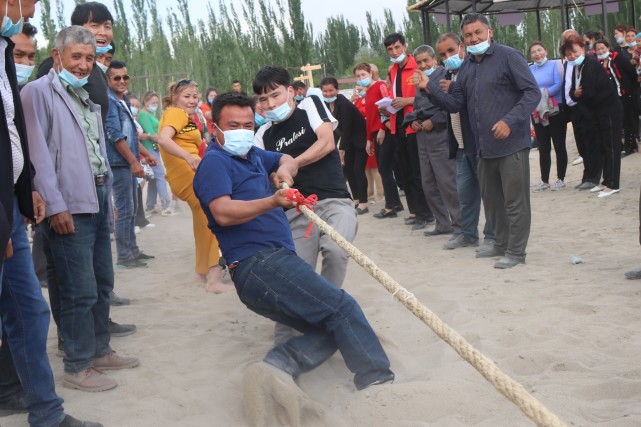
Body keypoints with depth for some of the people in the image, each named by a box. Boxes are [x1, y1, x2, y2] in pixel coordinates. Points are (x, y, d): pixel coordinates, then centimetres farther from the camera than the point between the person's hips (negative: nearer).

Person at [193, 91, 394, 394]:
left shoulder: (251, 155, 22)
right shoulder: (215, 161, -5)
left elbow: (287, 159, 36)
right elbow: (222, 213, -20)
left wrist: (284, 169, 10)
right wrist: (273, 202, -34)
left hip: (276, 261, 10)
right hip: (260, 264, -10)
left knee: (333, 329, -2)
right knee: (342, 307, -16)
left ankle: (278, 365, -14)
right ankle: (379, 380, -13)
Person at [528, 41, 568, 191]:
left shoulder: (555, 65, -3)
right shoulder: (530, 70, 7)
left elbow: (559, 85, -13)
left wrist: (544, 94, -23)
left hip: (556, 111, -3)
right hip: (538, 113, 3)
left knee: (559, 146, 3)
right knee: (543, 148, 7)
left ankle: (560, 179, 10)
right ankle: (544, 180, 12)